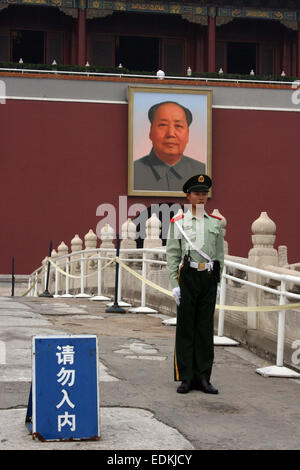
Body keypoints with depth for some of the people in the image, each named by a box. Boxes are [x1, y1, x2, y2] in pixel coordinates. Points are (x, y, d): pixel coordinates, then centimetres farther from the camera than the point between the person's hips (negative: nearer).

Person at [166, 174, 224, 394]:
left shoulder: (216, 223, 10)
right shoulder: (178, 223, 3)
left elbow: (220, 255, 13)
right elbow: (172, 255, 1)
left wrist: (217, 282, 7)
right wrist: (175, 284, -6)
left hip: (209, 278, 2)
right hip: (188, 277, -2)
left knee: (206, 328, 4)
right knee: (185, 328, 1)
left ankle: (203, 377, 10)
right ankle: (186, 378, 7)